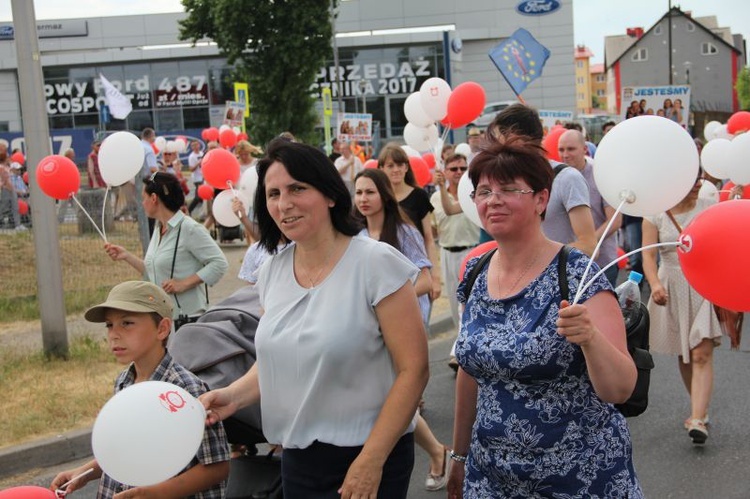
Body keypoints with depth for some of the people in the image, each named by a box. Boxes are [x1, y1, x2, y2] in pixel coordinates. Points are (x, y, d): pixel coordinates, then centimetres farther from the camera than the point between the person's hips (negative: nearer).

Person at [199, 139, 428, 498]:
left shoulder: (376, 263, -15)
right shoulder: (272, 271, 2)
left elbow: (413, 369, -15)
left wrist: (370, 461, -17)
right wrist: (234, 394, -4)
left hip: (364, 458, -5)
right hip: (296, 458, 6)